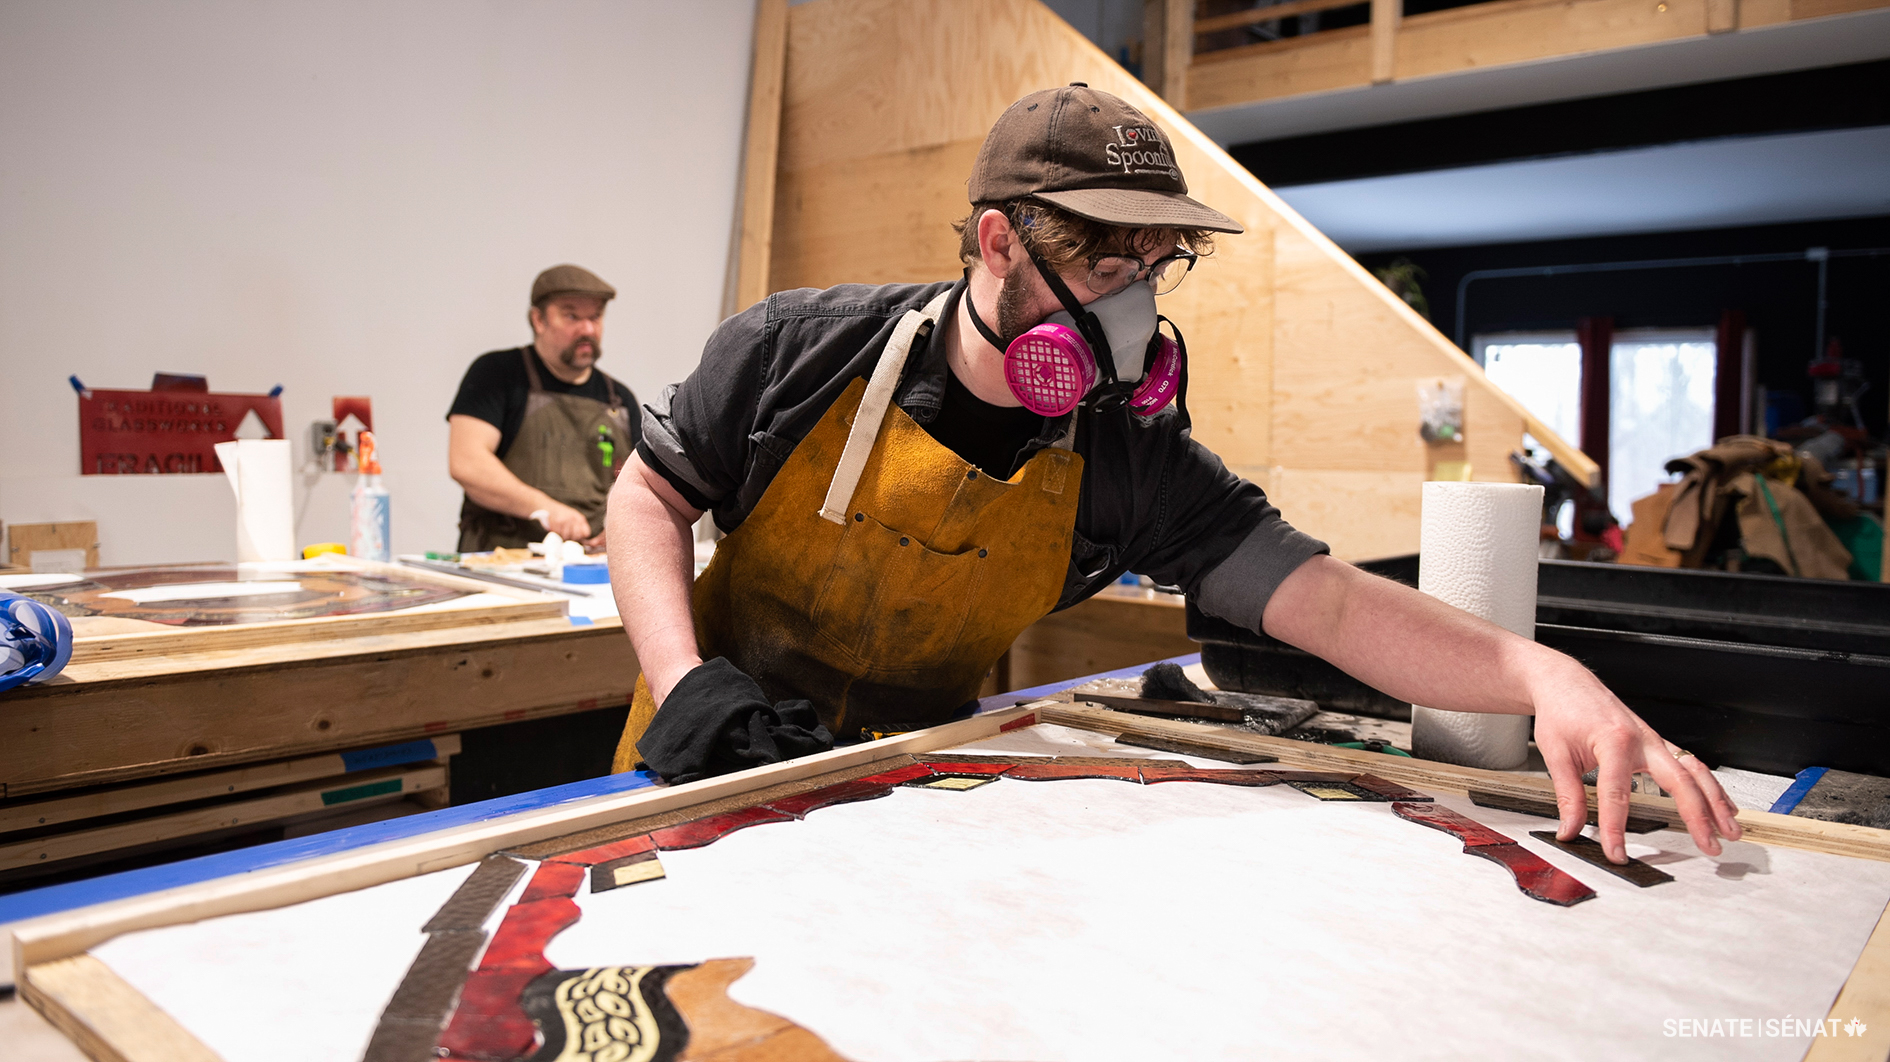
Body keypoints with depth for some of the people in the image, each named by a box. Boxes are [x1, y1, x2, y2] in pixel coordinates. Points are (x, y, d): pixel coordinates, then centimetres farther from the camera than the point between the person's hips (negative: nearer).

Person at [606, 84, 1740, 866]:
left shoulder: (1136, 467, -12)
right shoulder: (797, 352, -16)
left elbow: (1331, 602, -18)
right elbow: (651, 495, -3)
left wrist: (1542, 674, -34)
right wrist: (682, 679, -19)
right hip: (703, 783, -1)